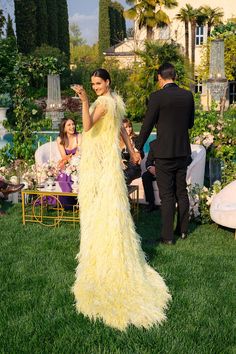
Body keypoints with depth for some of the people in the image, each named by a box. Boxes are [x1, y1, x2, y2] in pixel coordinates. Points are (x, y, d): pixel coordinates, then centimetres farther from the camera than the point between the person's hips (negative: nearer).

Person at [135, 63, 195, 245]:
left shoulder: (157, 97, -12)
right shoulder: (188, 95, 3)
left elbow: (147, 125, -8)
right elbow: (190, 123, 12)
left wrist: (138, 148, 4)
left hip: (164, 153, -5)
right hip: (183, 151, 5)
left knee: (167, 195, 1)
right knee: (181, 191, 17)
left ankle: (168, 236, 7)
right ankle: (183, 230, 27)